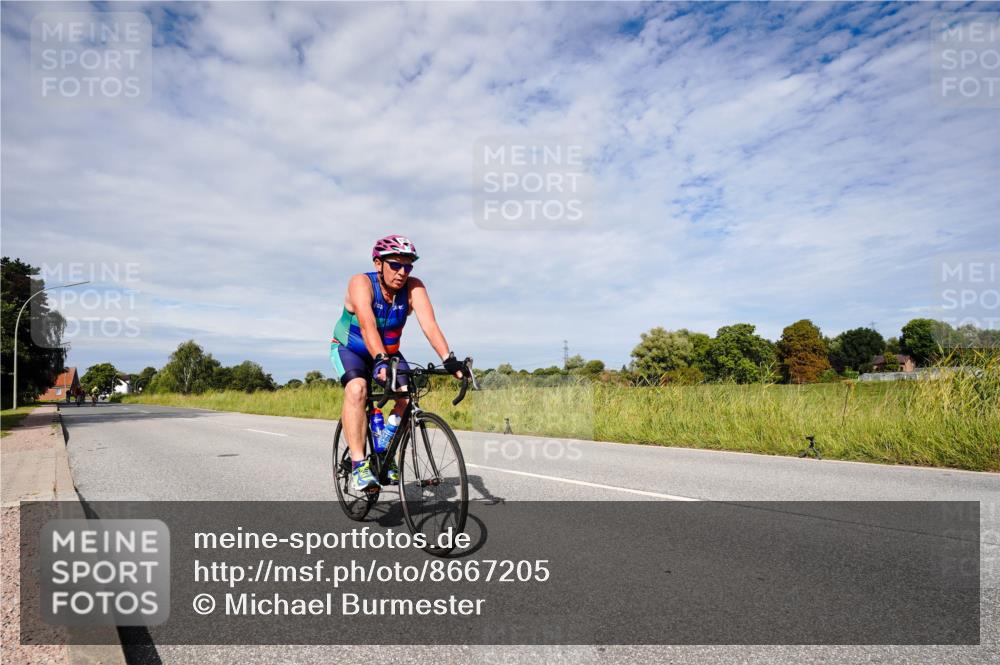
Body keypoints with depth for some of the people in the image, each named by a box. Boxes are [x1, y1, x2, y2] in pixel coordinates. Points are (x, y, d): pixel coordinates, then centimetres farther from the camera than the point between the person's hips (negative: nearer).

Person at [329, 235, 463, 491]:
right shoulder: (361, 283, -27)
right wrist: (380, 360, -59)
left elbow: (429, 325, -32)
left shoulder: (413, 288, -19)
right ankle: (358, 464, -27)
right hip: (348, 349, -3)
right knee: (357, 388, -33)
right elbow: (367, 325, -44)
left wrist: (449, 360, -46)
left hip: (388, 353, 3)